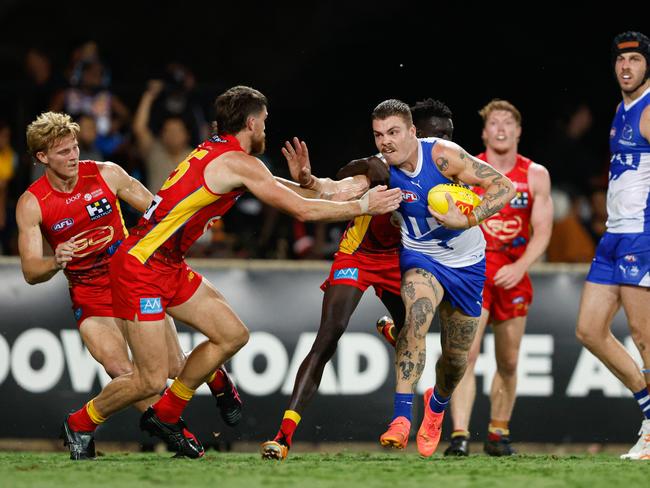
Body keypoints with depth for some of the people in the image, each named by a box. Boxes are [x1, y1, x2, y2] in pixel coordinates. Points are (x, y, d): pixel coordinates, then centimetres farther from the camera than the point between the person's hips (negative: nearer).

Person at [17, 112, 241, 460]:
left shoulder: (107, 174, -7)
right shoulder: (31, 204, -10)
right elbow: (31, 272, -11)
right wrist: (55, 263, -33)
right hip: (89, 297, 0)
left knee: (174, 368, -2)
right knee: (121, 371, -22)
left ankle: (216, 379, 32)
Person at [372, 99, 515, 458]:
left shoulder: (442, 155, -24)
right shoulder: (381, 170, -15)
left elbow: (504, 186, -24)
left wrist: (465, 220, -34)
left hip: (466, 263, 0)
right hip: (421, 258, 0)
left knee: (456, 357, 11)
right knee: (416, 317, -32)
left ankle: (437, 405, 46)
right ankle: (401, 418, -37)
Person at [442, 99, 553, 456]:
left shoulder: (536, 176, 2)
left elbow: (542, 231, -3)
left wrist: (520, 267, -16)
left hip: (513, 276, 3)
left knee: (508, 363, 10)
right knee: (466, 353, -17)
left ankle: (498, 433, 26)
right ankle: (459, 435, -23)